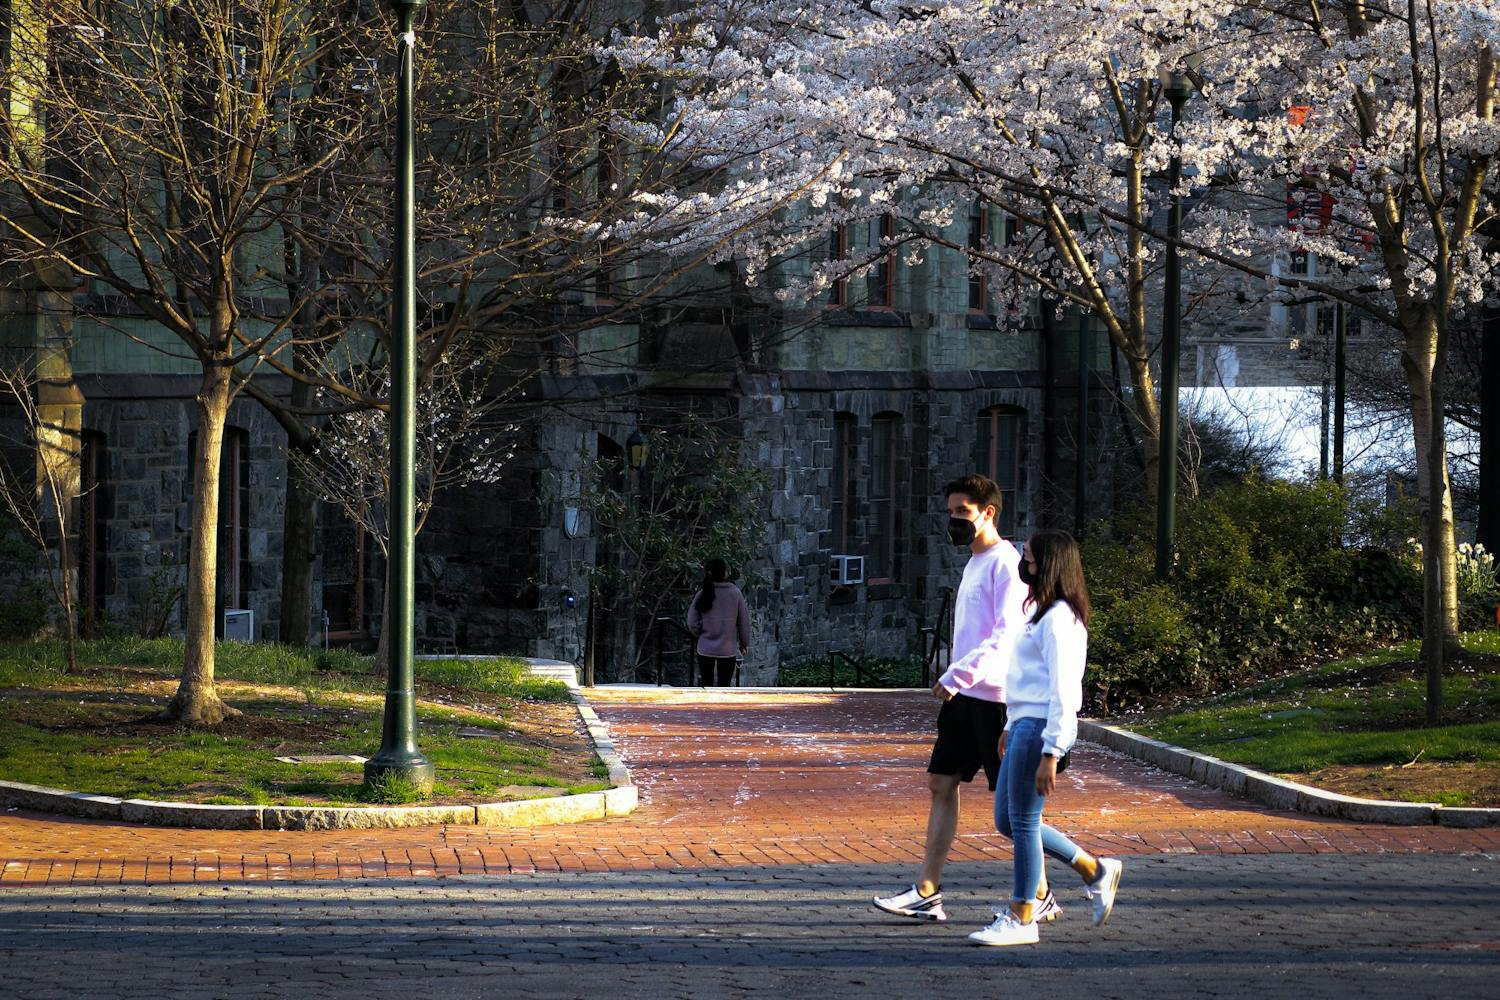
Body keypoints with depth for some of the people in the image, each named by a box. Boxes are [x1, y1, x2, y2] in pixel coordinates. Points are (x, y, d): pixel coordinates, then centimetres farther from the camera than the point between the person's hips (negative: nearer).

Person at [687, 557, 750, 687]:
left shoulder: (702, 595, -7)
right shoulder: (735, 593, -8)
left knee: (705, 685, 14)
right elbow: (744, 621, -1)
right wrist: (744, 643, 13)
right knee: (724, 686, 5)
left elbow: (692, 624, -5)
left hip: (705, 648, 1)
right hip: (727, 650, -1)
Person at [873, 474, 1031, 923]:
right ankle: (927, 893, 7)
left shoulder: (1005, 563, -12)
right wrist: (953, 682, 18)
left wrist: (958, 676, -25)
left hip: (995, 696, -10)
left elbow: (1006, 634, -21)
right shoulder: (972, 565, 17)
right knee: (941, 784, 6)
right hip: (963, 697, 10)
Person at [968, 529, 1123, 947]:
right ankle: (1095, 870, 22)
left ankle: (1021, 918, 6)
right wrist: (1010, 730, 24)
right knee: (1006, 820, 14)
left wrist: (1050, 754, -21)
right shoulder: (1042, 613, 17)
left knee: (1022, 821, -3)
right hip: (1024, 724, 11)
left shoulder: (1059, 619, -15)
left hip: (1042, 726, -11)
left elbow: (1063, 692, -19)